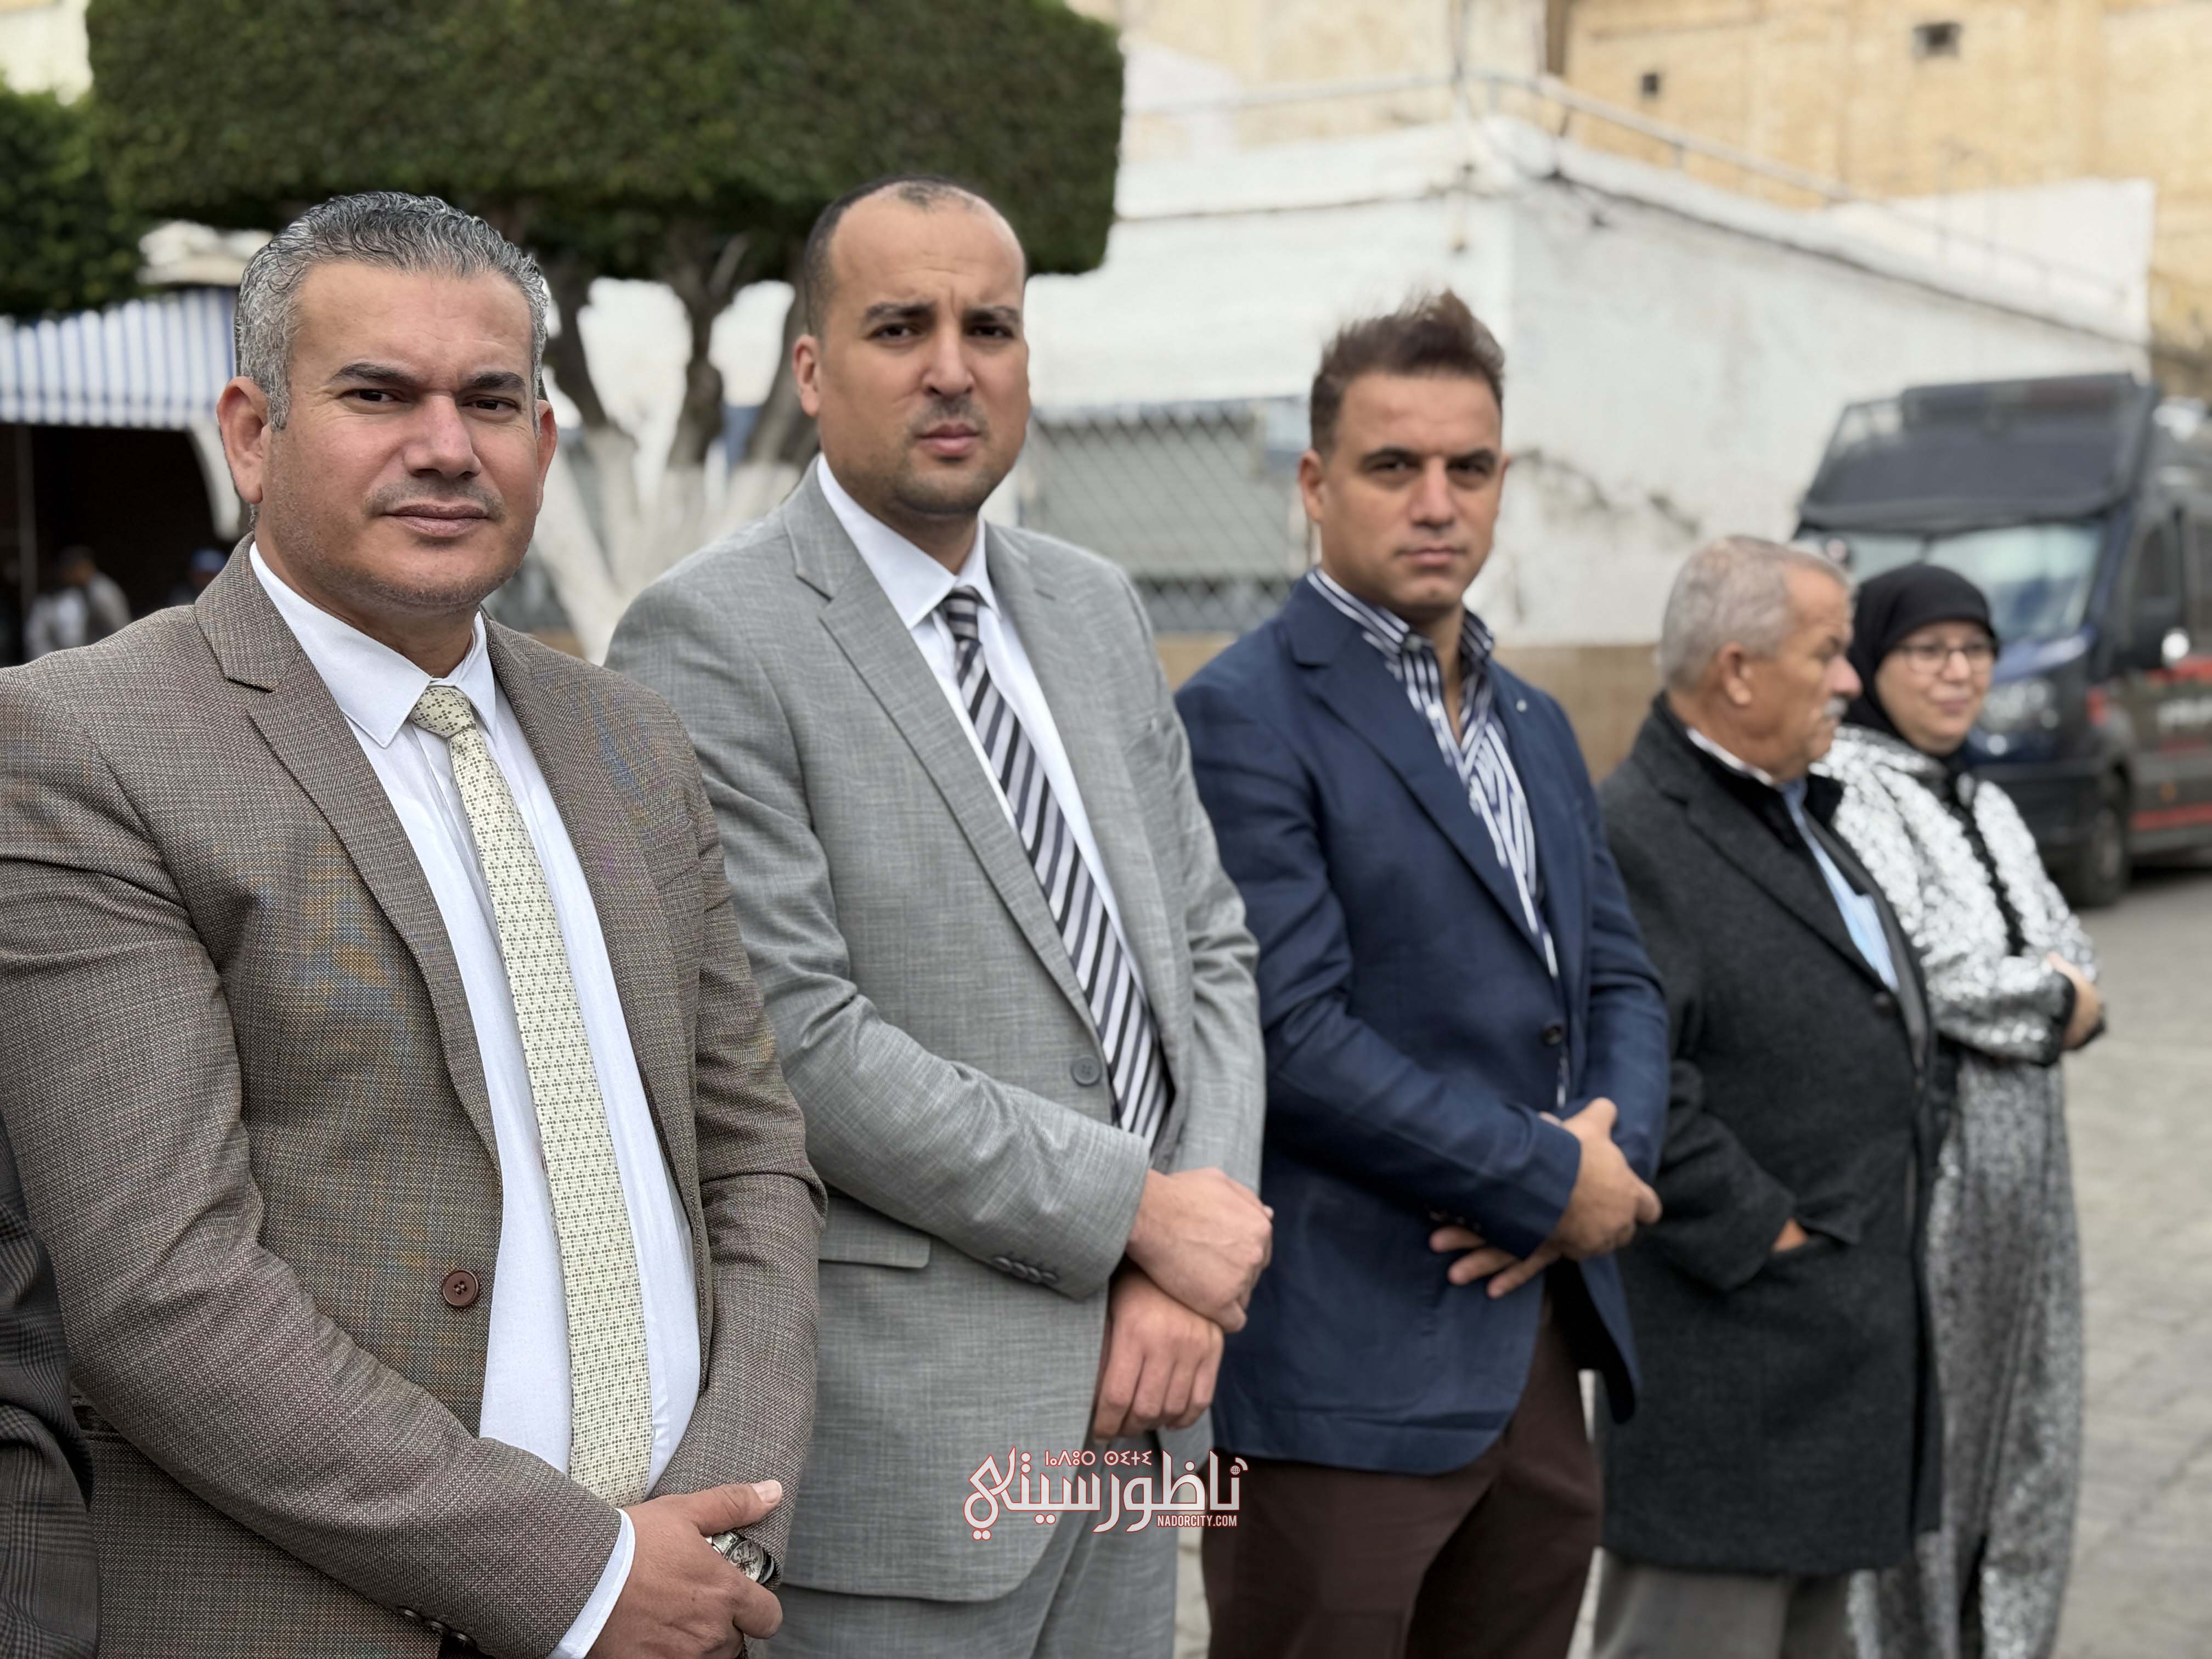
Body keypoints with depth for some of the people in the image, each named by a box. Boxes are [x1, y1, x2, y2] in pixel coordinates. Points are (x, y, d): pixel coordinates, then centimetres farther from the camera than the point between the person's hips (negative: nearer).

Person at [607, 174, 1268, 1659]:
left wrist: (1187, 1278, -4)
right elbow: (797, 1036, -18)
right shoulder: (712, 640, -11)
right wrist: (1137, 1210, -13)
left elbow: (1208, 947, 10)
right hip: (902, 1441, -6)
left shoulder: (1097, 608, 11)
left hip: (1131, 1392, 6)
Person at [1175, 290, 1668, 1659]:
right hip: (1348, 1367, -7)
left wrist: (1614, 1144, -5)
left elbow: (1620, 980, 16)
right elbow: (1294, 1035, -18)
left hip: (1539, 1351, 8)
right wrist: (1552, 1180, -12)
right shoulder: (1246, 715, -10)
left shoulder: (1535, 725, 16)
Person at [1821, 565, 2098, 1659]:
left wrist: (2058, 996, -10)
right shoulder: (1843, 795, -11)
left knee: (2025, 1433, 14)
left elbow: (2069, 950, 13)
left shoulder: (1983, 805, 17)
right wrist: (2048, 999, -7)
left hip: (2019, 1174, 8)